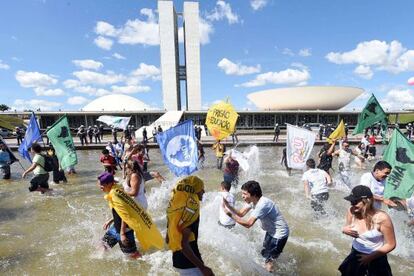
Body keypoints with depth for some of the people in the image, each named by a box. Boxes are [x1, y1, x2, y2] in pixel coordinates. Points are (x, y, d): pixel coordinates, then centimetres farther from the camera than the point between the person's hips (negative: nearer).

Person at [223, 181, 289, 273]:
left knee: (269, 259, 3)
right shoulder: (252, 200, -7)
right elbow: (241, 213, -6)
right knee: (266, 253, 25)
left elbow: (248, 224, -35)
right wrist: (227, 205, -21)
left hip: (279, 234, -9)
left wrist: (231, 215, -34)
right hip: (271, 231, 9)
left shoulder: (262, 204, -35)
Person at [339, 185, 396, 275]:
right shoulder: (351, 211, -18)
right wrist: (344, 229, -22)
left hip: (376, 257, -3)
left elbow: (391, 245, -14)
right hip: (356, 253, 4)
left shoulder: (382, 218, -27)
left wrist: (370, 257, -14)